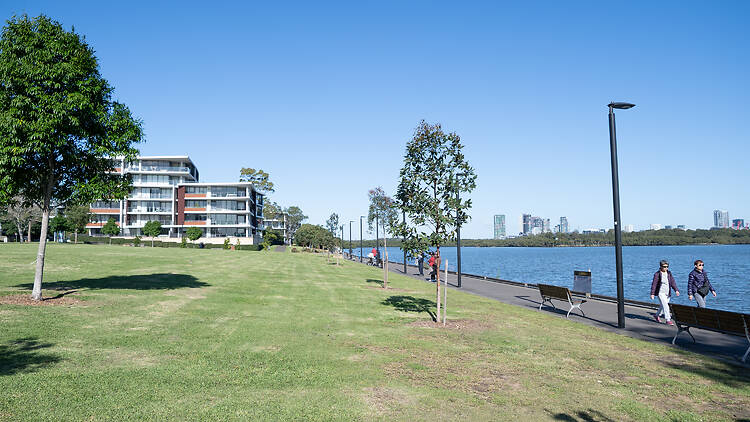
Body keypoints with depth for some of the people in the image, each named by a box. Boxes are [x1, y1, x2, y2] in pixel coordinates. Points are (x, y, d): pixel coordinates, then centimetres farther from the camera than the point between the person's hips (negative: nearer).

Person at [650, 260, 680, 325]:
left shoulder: (669, 273, 6)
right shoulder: (657, 274, -10)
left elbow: (672, 282, 5)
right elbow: (654, 284, -9)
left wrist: (676, 290, -8)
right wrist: (652, 293, -13)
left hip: (668, 293, 6)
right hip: (661, 292, -6)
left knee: (663, 306, 14)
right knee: (665, 305, -14)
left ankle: (657, 315, 35)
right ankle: (668, 320, -11)